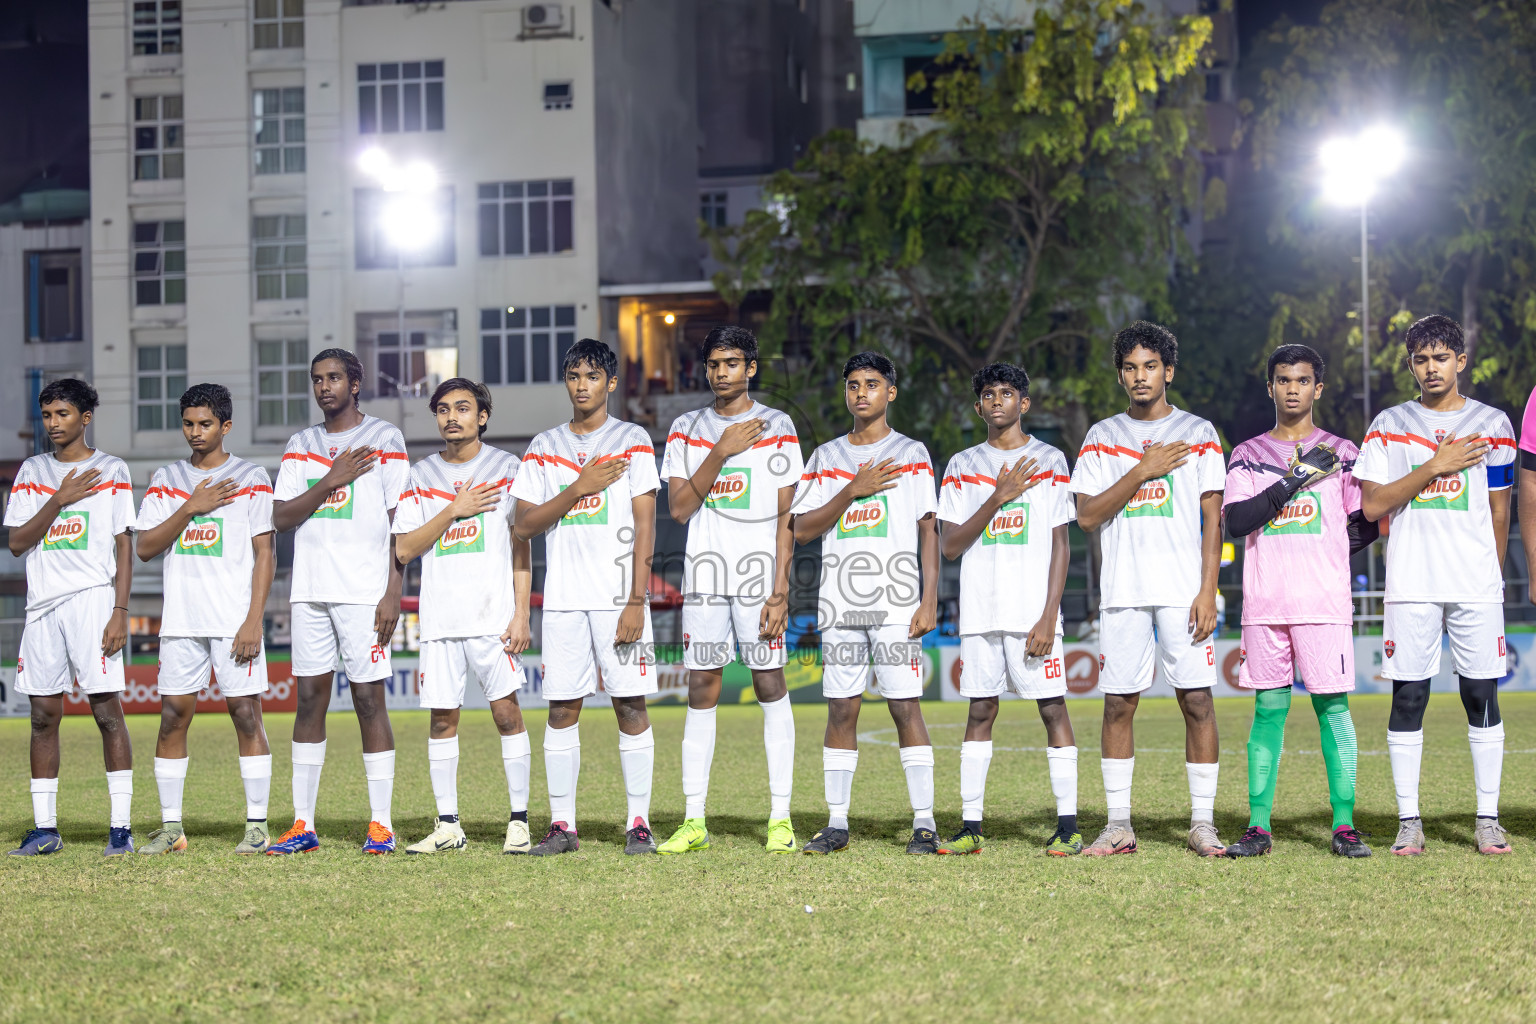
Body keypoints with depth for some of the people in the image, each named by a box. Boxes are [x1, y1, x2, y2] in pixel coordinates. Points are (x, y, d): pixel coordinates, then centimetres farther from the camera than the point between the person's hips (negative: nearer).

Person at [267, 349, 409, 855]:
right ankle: (303, 824, 8)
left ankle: (380, 824, 0)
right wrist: (332, 480, -8)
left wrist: (393, 594, -10)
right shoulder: (301, 444, 15)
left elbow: (399, 523, -2)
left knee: (369, 699, -5)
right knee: (310, 699, 4)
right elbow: (281, 516, 5)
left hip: (365, 590, -4)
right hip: (309, 588, 4)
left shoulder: (384, 438, 3)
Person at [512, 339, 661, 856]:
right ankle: (561, 824, 7)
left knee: (630, 706, -3)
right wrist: (579, 489, -7)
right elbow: (524, 525, 6)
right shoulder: (544, 446, 13)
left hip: (618, 596, -3)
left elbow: (644, 526, -3)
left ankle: (638, 823, 2)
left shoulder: (632, 441, 3)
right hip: (562, 598, 3)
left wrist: (636, 601, -11)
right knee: (562, 708, 2)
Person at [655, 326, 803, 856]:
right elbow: (679, 508, 1)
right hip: (703, 571, 3)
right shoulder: (687, 428, 11)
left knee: (771, 685, -3)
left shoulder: (776, 426, 3)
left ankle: (780, 818, 1)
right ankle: (693, 821, 5)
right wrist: (721, 452, -9)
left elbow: (786, 517, -1)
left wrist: (780, 589, -9)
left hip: (759, 573, -2)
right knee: (701, 691, 2)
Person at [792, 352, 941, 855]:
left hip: (896, 603, -3)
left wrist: (929, 600, -6)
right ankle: (836, 824, 8)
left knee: (906, 706, -7)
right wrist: (851, 491, -6)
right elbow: (802, 529, 6)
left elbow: (929, 531, 3)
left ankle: (924, 823, -4)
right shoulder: (826, 457, 14)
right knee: (841, 708, 3)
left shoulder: (911, 454, 6)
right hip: (839, 603, 3)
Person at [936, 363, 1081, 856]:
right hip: (980, 612, 2)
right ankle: (970, 827, 6)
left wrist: (1048, 617, -10)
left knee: (1052, 707, -4)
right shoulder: (963, 466, 11)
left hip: (1034, 612, -2)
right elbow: (950, 545, 3)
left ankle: (1068, 825, -1)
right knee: (981, 710, 4)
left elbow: (1060, 545, 0)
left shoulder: (1049, 460, 4)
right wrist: (998, 497, -8)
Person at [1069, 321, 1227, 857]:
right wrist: (1142, 472, -8)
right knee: (1118, 703, 1)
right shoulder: (1103, 436, 11)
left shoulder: (1198, 433, 7)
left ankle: (1203, 822, 3)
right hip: (1122, 591, 2)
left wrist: (1208, 591, -7)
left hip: (1184, 590, -1)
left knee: (1196, 700, -5)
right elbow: (1088, 515, 1)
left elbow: (1212, 519, 2)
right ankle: (1119, 825, 7)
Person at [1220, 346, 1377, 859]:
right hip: (1264, 604, 1)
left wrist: (1321, 556, 4)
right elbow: (1235, 522, -5)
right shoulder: (1247, 456, 11)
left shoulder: (1341, 453, 10)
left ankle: (1344, 827, -1)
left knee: (1334, 707, -3)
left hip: (1324, 603, -1)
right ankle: (1258, 826, 5)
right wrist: (1295, 479, -11)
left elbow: (1367, 524, 11)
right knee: (1269, 709, 3)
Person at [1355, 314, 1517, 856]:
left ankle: (1488, 818, 8)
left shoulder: (1492, 424, 9)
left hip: (1477, 586, 0)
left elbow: (1499, 511, 13)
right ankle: (1409, 821, 5)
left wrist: (1493, 577, 13)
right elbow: (1372, 505, -2)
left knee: (1482, 695, 1)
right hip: (1410, 586, 0)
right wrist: (1434, 467, -8)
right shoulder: (1389, 425, 7)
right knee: (1408, 697, -1)